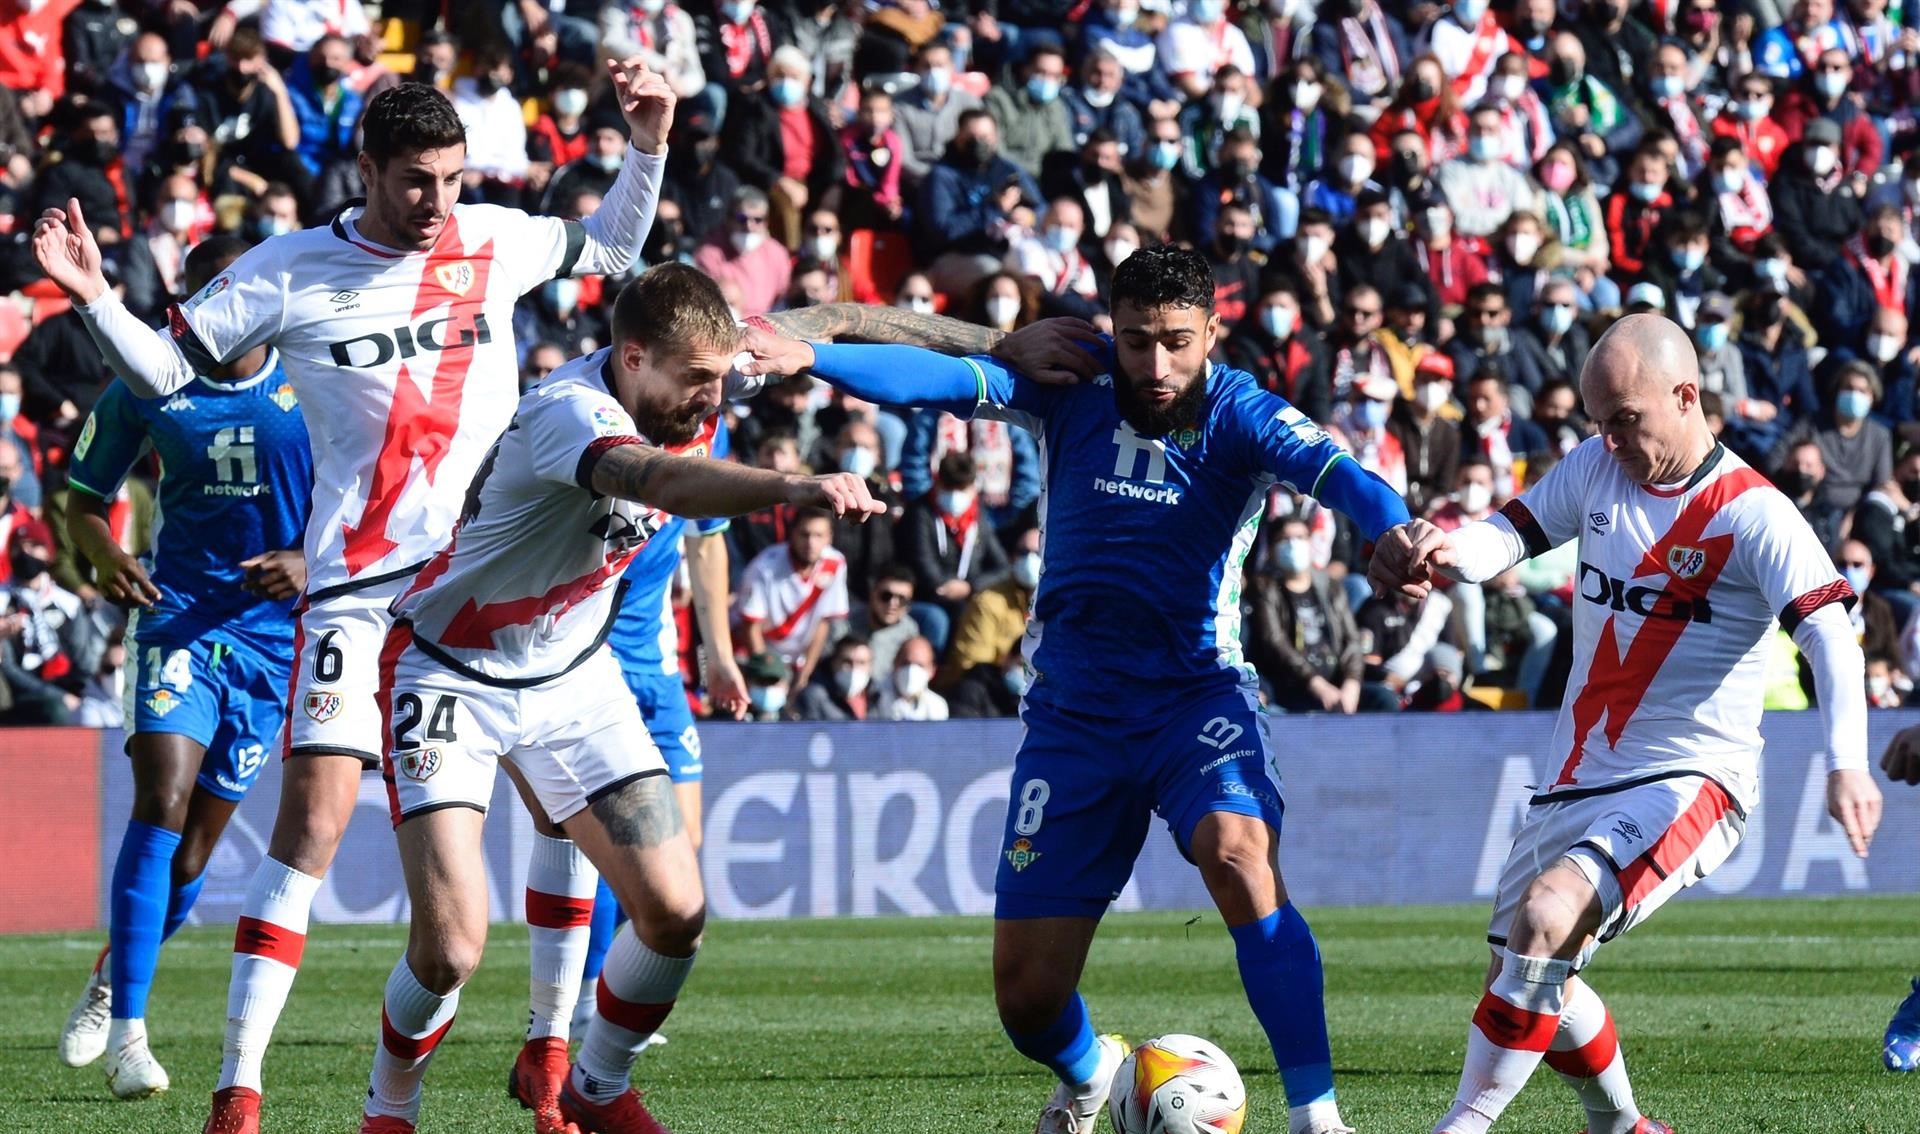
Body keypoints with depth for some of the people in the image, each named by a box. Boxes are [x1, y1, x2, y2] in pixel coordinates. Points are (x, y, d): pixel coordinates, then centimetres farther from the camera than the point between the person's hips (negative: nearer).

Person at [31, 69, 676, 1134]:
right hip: (358, 586, -3)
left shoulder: (495, 240, 6)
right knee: (311, 822, -13)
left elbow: (609, 249, 25)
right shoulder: (289, 271, -2)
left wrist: (648, 145, 12)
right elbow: (161, 369, 5)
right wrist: (93, 296, -11)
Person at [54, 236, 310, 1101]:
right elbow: (86, 500, 11)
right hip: (178, 612, -1)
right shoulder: (148, 390, 0)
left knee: (196, 842, 3)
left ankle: (112, 982, 30)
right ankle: (127, 1032, -20)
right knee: (161, 805, -20)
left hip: (274, 629, 1)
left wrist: (309, 563, -13)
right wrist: (107, 558, -10)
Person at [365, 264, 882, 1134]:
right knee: (451, 946, -17)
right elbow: (661, 481, -56)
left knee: (675, 913, -3)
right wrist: (790, 488, -72)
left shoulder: (674, 399, -8)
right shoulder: (570, 412, -32)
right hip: (452, 676, -7)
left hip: (573, 678, 7)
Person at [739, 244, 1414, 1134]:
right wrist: (813, 358, -37)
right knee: (1026, 994, 2)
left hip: (1196, 694, -2)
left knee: (1237, 850, -34)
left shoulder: (1238, 416, -11)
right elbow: (945, 381, -20)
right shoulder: (1072, 387, -6)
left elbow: (1332, 473, -29)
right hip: (1072, 716, 2)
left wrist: (1397, 538, -51)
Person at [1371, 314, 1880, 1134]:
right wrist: (1450, 551, -21)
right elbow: (1511, 535, 5)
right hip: (1577, 780, 8)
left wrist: (1845, 764, -37)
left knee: (1548, 912, -29)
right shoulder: (1596, 468, 6)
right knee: (1525, 973, 14)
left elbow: (1830, 632, -22)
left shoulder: (1752, 514, -13)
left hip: (1687, 781, -8)